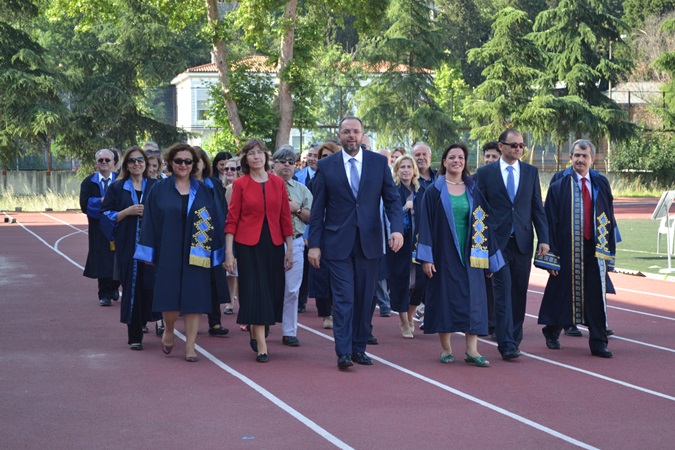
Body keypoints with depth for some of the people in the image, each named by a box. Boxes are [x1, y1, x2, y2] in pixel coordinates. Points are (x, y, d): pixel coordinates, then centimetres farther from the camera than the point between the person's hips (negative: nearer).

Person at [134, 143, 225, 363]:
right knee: (169, 299, -1)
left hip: (195, 255, 1)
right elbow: (150, 221, 1)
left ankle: (190, 345, 7)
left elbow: (214, 222, 5)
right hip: (168, 253, -1)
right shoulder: (159, 190, 3)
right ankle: (168, 330, 28)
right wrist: (149, 253, -4)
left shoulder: (203, 191, 7)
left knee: (193, 300, 0)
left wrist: (215, 254, 0)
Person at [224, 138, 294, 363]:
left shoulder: (278, 183, 5)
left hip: (274, 244, 3)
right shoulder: (240, 184, -1)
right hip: (248, 244, -3)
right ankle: (261, 346, -7)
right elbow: (232, 220, -3)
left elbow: (285, 218, 7)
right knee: (255, 292, -7)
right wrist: (229, 252, -9)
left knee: (272, 292, 8)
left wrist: (290, 249, 4)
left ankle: (255, 334, 33)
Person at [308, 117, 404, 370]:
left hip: (369, 242, 2)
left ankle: (359, 348, 16)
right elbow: (318, 209, 3)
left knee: (365, 298, 6)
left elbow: (392, 199, 4)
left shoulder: (379, 162, 5)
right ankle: (343, 352, -7)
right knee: (343, 298, -7)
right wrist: (314, 244, -2)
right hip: (338, 243, -2)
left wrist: (397, 228, -12)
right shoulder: (326, 166, 3)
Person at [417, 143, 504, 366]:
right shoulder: (434, 191, 1)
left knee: (472, 297, -3)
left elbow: (483, 222, 8)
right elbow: (426, 223, -4)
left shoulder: (473, 191, 8)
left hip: (469, 254, 2)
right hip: (444, 253, -2)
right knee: (445, 297, 0)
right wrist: (426, 257, -12)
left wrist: (487, 257, 4)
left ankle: (472, 349, -3)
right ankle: (446, 348, 10)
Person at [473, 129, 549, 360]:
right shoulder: (485, 173, 2)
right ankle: (506, 344, -10)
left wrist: (543, 239, 1)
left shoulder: (531, 172, 9)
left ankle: (514, 339, 18)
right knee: (503, 292, -9)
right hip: (497, 241, -3)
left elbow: (538, 208, 9)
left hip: (523, 241, 3)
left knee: (519, 293, 7)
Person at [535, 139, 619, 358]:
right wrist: (551, 255, -11)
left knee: (596, 296, 0)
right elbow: (550, 219, -6)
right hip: (567, 248, -2)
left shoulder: (601, 184, 7)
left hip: (594, 248, 3)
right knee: (562, 291, 9)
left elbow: (609, 218, 9)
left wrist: (608, 250, 3)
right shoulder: (559, 184, -4)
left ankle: (598, 343, 6)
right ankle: (552, 331, 32)